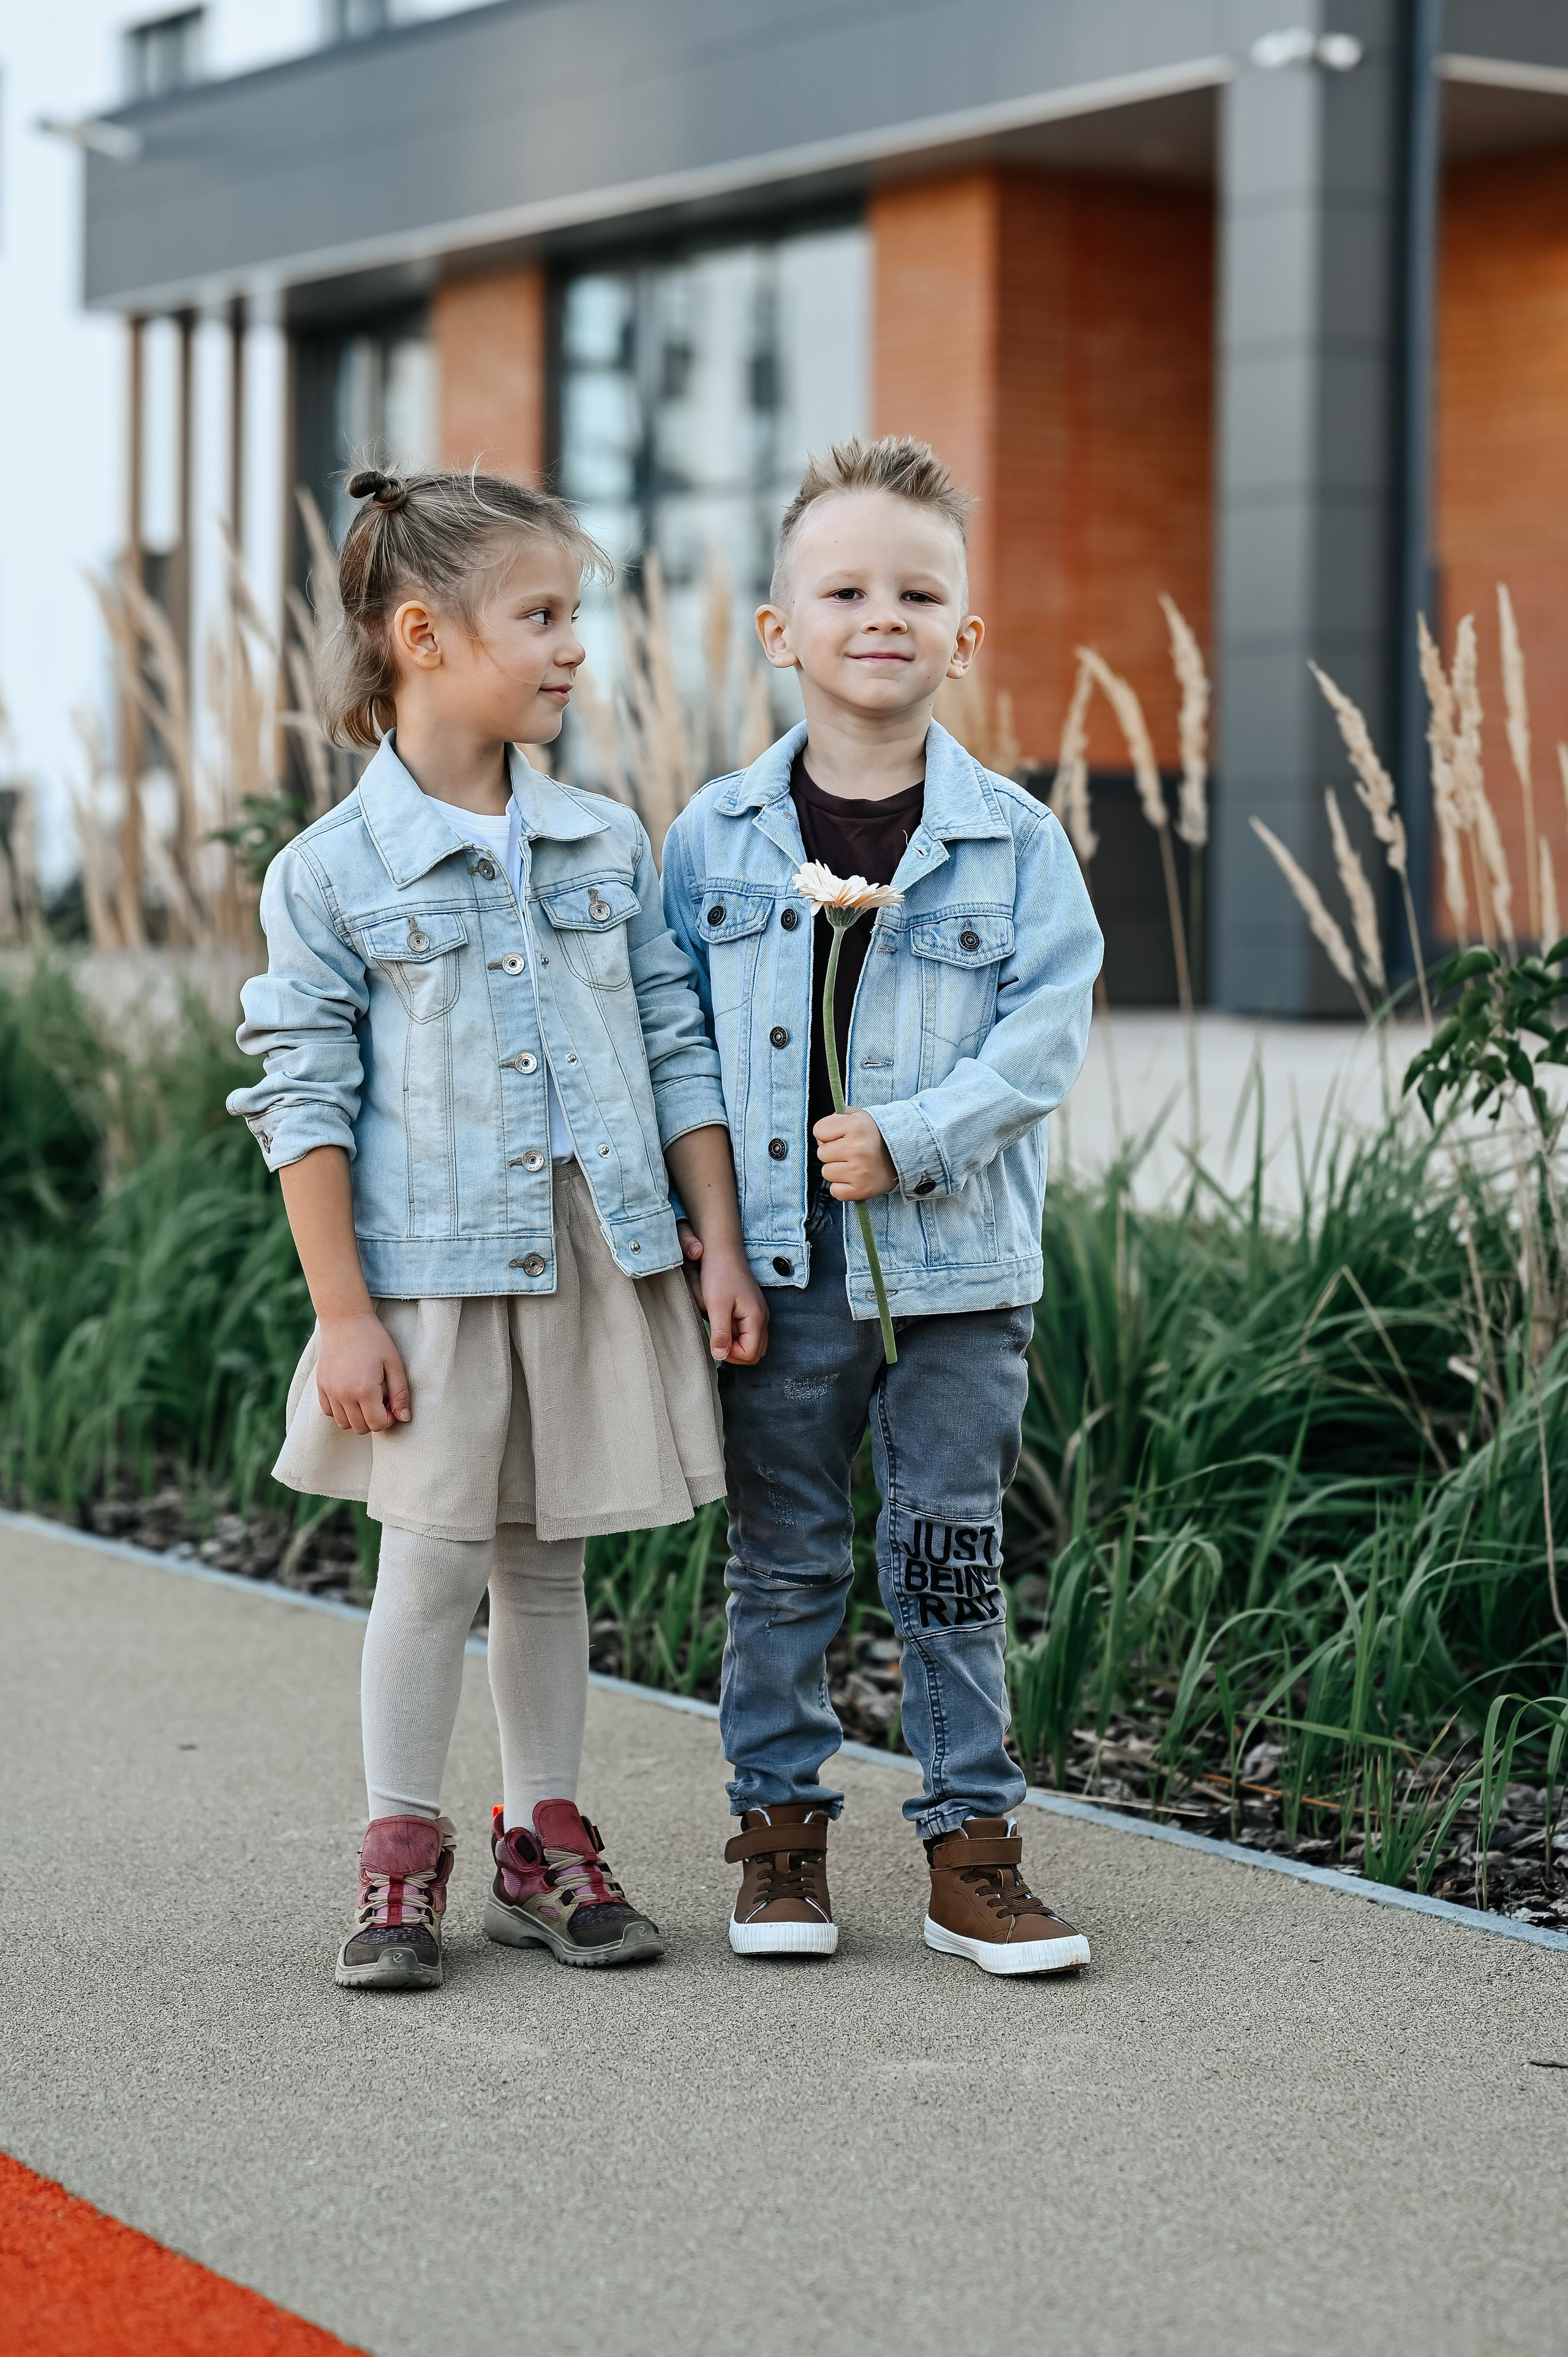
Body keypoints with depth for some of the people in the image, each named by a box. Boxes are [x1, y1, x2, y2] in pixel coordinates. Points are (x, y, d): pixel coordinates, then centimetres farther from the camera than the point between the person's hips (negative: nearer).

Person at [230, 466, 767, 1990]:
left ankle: (544, 1848, 22)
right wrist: (342, 1313, -10)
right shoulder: (332, 874, -6)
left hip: (601, 1263, 4)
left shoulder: (610, 846, 6)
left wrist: (722, 1243, 5)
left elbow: (679, 1052, 10)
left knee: (548, 1565, 12)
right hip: (433, 1272, -4)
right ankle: (400, 1860, 12)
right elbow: (304, 1101, -6)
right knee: (432, 1565, 0)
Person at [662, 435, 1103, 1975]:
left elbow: (1046, 1033, -6)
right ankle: (779, 1823, 20)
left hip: (958, 1268, -1)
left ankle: (972, 1845, 14)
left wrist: (912, 1139, -17)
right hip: (778, 1265, 1)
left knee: (952, 1564, 6)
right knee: (784, 1561, 9)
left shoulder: (1014, 840, -1)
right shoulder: (715, 838, 3)